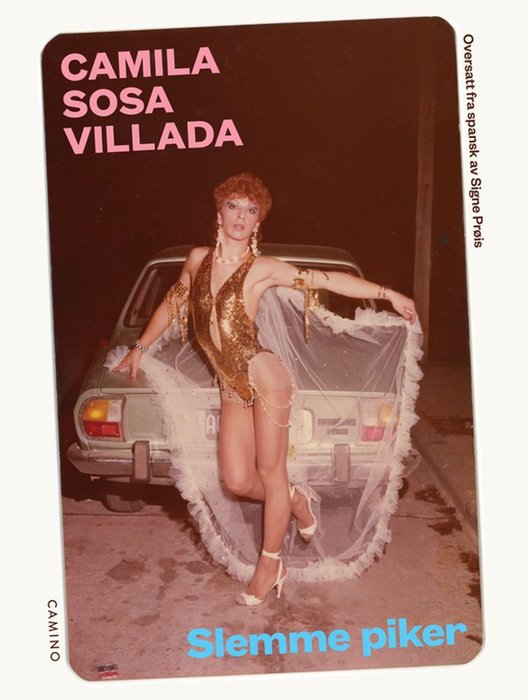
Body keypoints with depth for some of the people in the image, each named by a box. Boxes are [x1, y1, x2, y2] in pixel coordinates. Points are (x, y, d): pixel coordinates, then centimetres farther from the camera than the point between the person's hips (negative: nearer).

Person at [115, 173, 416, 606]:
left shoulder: (263, 268, -7)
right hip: (232, 390, 5)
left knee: (270, 472, 4)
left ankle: (271, 566, 23)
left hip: (264, 378, -5)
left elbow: (329, 280, -7)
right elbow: (173, 305, 21)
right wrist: (139, 349, 30)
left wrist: (388, 293, -11)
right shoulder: (197, 259, 6)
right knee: (237, 481, 3)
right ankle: (297, 501, 35)